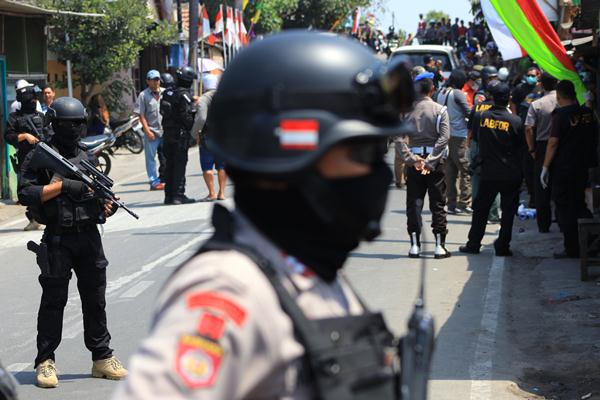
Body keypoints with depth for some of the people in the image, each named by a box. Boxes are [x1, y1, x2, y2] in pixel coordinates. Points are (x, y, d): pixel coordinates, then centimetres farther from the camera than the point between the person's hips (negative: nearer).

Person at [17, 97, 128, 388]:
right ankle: (45, 362, 8)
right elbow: (25, 194, -13)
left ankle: (102, 357, 18)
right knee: (53, 301, 0)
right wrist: (62, 185, -17)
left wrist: (107, 206, -2)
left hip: (89, 236, 5)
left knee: (95, 299, 10)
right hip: (58, 238, -5)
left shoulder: (86, 158, 14)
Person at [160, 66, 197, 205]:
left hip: (167, 134, 7)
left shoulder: (167, 93, 9)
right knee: (180, 165, -4)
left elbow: (163, 112, 13)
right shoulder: (184, 95, -15)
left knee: (170, 164, 12)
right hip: (180, 134, -7)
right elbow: (187, 116, -19)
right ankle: (178, 195, -6)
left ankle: (169, 196, 15)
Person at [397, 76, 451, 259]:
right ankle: (440, 246, 4)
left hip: (414, 162, 1)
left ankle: (415, 245, 3)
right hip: (435, 162, -1)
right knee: (438, 204, 5)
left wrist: (412, 159, -10)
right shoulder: (440, 110, -5)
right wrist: (430, 161, -14)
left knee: (414, 203, 6)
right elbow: (444, 137, -14)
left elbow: (400, 139, -9)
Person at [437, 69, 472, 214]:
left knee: (450, 171, 9)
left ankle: (452, 204, 10)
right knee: (466, 170, -3)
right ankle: (464, 203, -8)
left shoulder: (441, 93, 9)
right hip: (458, 136, -7)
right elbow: (468, 113, -13)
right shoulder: (458, 94, -12)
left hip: (445, 135, 7)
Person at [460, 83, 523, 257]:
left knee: (481, 209, 12)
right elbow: (520, 144, 2)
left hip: (488, 172, 2)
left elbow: (475, 137, 9)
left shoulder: (480, 117, -7)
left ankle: (473, 244, 15)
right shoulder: (515, 121, -11)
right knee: (508, 210, 7)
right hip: (511, 173, -2)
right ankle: (502, 246, 7)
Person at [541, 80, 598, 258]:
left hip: (563, 168, -6)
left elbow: (553, 143, -15)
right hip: (583, 168, 6)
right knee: (579, 204, 19)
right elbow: (594, 140, 13)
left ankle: (572, 249, 4)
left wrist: (545, 167, -10)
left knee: (565, 209, 2)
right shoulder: (588, 113, 4)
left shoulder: (561, 115, -14)